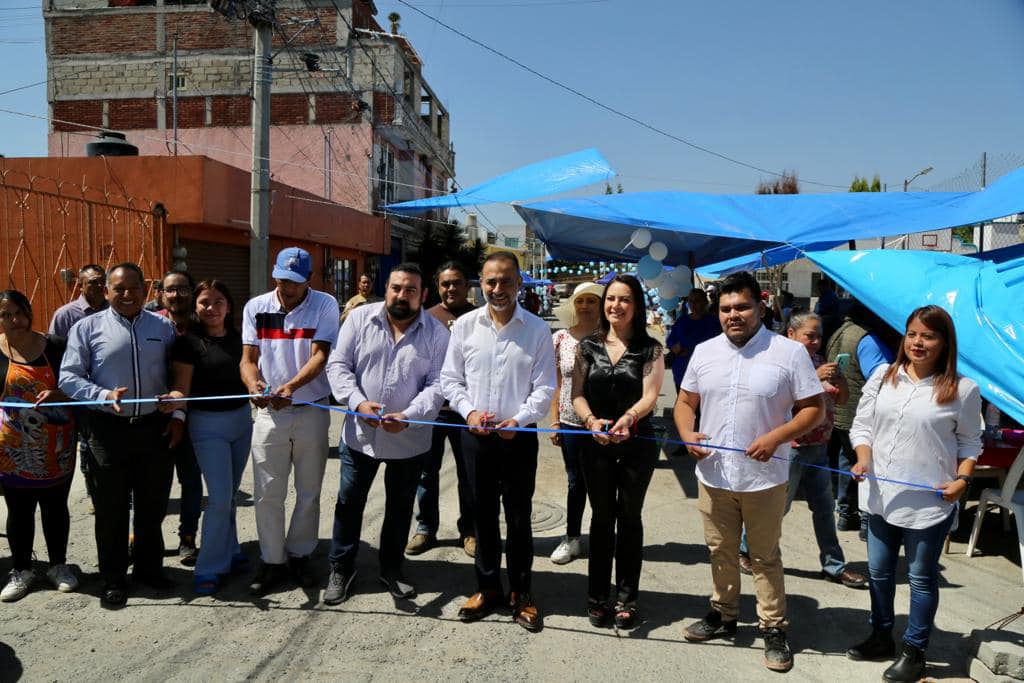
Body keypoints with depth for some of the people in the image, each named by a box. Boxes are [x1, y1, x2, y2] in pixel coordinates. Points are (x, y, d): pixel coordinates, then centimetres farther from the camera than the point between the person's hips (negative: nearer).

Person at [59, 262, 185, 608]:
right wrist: (104, 396, -19)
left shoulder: (163, 327, 7)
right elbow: (68, 377, -4)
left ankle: (149, 567, 32)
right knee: (111, 509, 7)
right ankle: (113, 580, 21)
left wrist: (178, 415, 1)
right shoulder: (87, 327, -1)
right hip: (109, 429, -2)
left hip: (155, 427, 2)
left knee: (152, 505, 13)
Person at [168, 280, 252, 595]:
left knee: (230, 493, 15)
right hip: (208, 424, -4)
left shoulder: (238, 338, 5)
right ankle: (209, 568, 5)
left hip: (241, 418, 5)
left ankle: (229, 554, 30)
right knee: (220, 497, -8)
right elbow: (182, 390, -8)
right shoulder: (189, 342, -8)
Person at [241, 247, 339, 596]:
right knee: (268, 493, 5)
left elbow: (320, 355, -14)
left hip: (312, 411, -1)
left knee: (309, 492, 11)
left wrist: (292, 386, -31)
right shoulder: (256, 307, 1)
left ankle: (299, 555, 29)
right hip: (269, 411, 1)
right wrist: (253, 384, -21)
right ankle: (272, 560, 21)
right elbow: (248, 358, 2)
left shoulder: (324, 305, -6)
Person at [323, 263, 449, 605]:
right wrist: (358, 402, -19)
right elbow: (338, 364, -4)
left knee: (400, 507, 15)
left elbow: (437, 384, -9)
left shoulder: (436, 333, -5)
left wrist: (409, 416, -24)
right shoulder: (360, 318, -3)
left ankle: (391, 569, 34)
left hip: (410, 439, 0)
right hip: (360, 433, 0)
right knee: (349, 502, 11)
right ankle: (341, 569, 28)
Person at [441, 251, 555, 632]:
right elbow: (450, 379, 6)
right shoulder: (465, 325, 1)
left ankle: (520, 592, 23)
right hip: (476, 436, 2)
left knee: (519, 517, 8)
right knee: (483, 514, 13)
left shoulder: (537, 329, -3)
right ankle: (488, 587, 28)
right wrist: (469, 411, -10)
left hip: (519, 437, -1)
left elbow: (544, 387, -3)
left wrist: (519, 419, -16)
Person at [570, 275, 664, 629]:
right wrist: (591, 420, -21)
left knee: (629, 518, 9)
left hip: (637, 444, -1)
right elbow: (577, 393, -1)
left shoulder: (650, 349, -2)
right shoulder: (589, 346, 3)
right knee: (601, 517, 11)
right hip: (596, 443, 2)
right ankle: (597, 596, 22)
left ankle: (627, 598, 22)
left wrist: (628, 418, -33)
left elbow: (649, 396, -12)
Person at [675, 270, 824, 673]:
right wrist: (687, 434, -7)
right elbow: (685, 402, 12)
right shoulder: (704, 352, 5)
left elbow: (813, 408, -6)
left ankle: (773, 629, 23)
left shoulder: (789, 352, -7)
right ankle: (723, 615, 34)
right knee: (721, 552, 17)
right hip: (713, 475, 4)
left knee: (765, 558, 9)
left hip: (764, 478, -3)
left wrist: (775, 438, -20)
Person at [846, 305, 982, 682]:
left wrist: (962, 479, -12)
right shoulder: (883, 375, 3)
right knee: (879, 571, 17)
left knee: (921, 577, 10)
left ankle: (914, 651, 26)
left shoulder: (962, 389, -6)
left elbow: (969, 443, 3)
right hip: (880, 495, 4)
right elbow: (862, 424, 5)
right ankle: (881, 637, 36)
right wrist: (863, 459, -11)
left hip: (929, 502, -4)